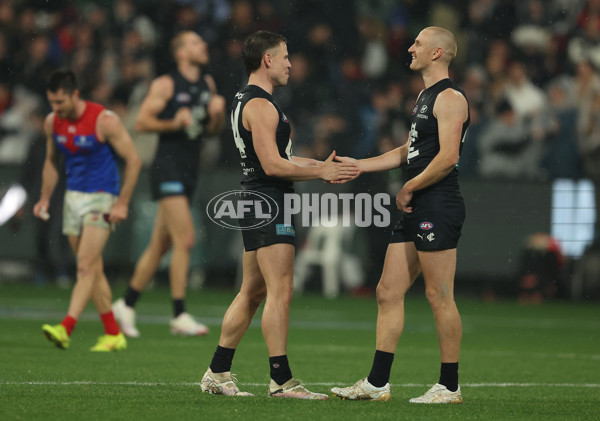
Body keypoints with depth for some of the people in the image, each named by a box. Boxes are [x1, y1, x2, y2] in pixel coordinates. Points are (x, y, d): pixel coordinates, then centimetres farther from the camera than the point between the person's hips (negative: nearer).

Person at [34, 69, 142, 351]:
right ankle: (113, 335, 15)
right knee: (93, 269, 8)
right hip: (73, 197, 7)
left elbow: (133, 160, -11)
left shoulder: (104, 121, -16)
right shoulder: (52, 123, 2)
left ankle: (65, 329, -26)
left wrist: (122, 203, -14)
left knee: (86, 266, -15)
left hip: (101, 199, -7)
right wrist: (45, 198, 8)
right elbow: (51, 163, 18)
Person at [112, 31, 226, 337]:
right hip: (168, 166, -8)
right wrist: (173, 123, -20)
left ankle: (126, 305, 22)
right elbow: (141, 122, -7)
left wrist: (218, 114, -1)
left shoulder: (208, 84, 14)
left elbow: (213, 130, 20)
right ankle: (179, 316, -12)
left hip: (190, 171, 8)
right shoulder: (165, 85, -7)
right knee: (184, 240, -15)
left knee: (160, 245, 11)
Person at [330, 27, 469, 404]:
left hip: (438, 207, -10)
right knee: (388, 292, 7)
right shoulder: (425, 96, 21)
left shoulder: (450, 97, -11)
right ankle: (377, 383, 9)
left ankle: (450, 387, 0)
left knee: (439, 296, -6)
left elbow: (447, 158, -20)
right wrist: (358, 165, 23)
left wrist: (409, 189, -11)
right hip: (416, 211, 10)